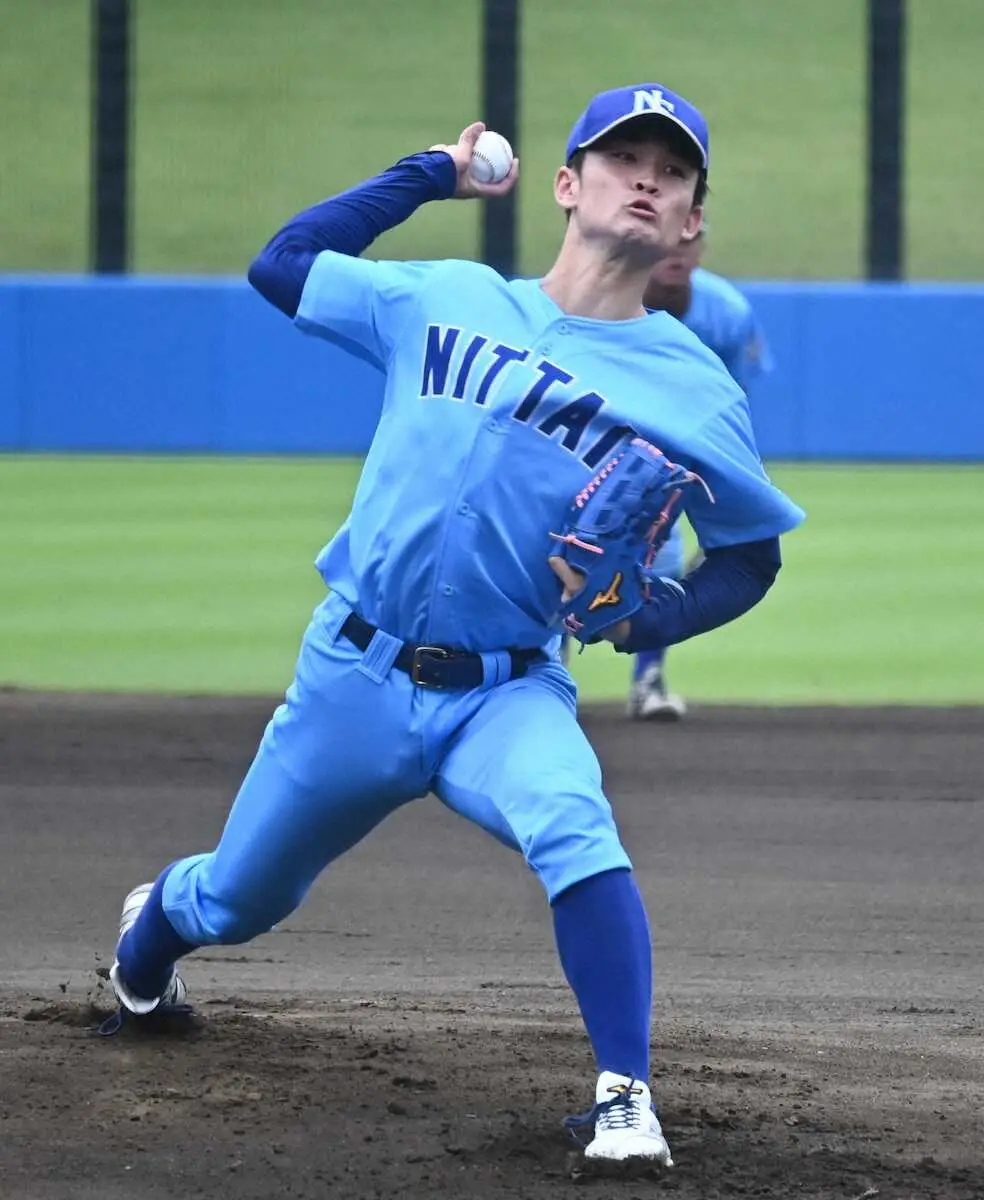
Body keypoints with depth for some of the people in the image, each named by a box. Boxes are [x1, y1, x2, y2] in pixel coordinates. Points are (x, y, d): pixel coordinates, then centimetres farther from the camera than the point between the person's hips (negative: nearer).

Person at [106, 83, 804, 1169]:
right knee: (233, 903, 17)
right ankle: (152, 927, 54)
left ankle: (624, 1097, -33)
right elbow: (280, 264, 12)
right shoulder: (442, 301, 2)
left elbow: (749, 553, 6)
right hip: (353, 675, 2)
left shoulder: (694, 387, -3)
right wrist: (432, 175, 9)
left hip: (507, 697, -2)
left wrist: (652, 619, -14)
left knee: (572, 824, -35)